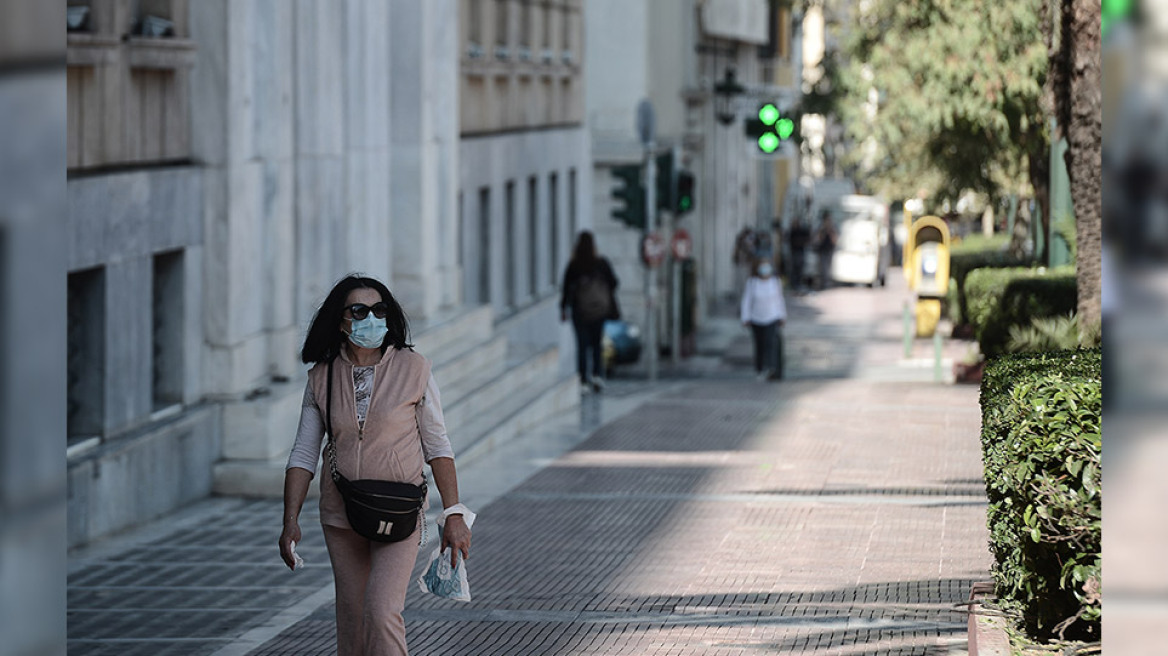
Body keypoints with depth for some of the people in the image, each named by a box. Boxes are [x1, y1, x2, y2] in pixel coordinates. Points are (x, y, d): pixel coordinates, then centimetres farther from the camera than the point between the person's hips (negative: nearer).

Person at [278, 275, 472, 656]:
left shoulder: (413, 370, -7)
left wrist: (454, 515, -7)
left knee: (382, 613, -17)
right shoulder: (323, 377, 0)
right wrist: (290, 521, -4)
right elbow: (304, 454, 3)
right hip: (341, 519, 3)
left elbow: (437, 447, -2)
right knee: (351, 621, 9)